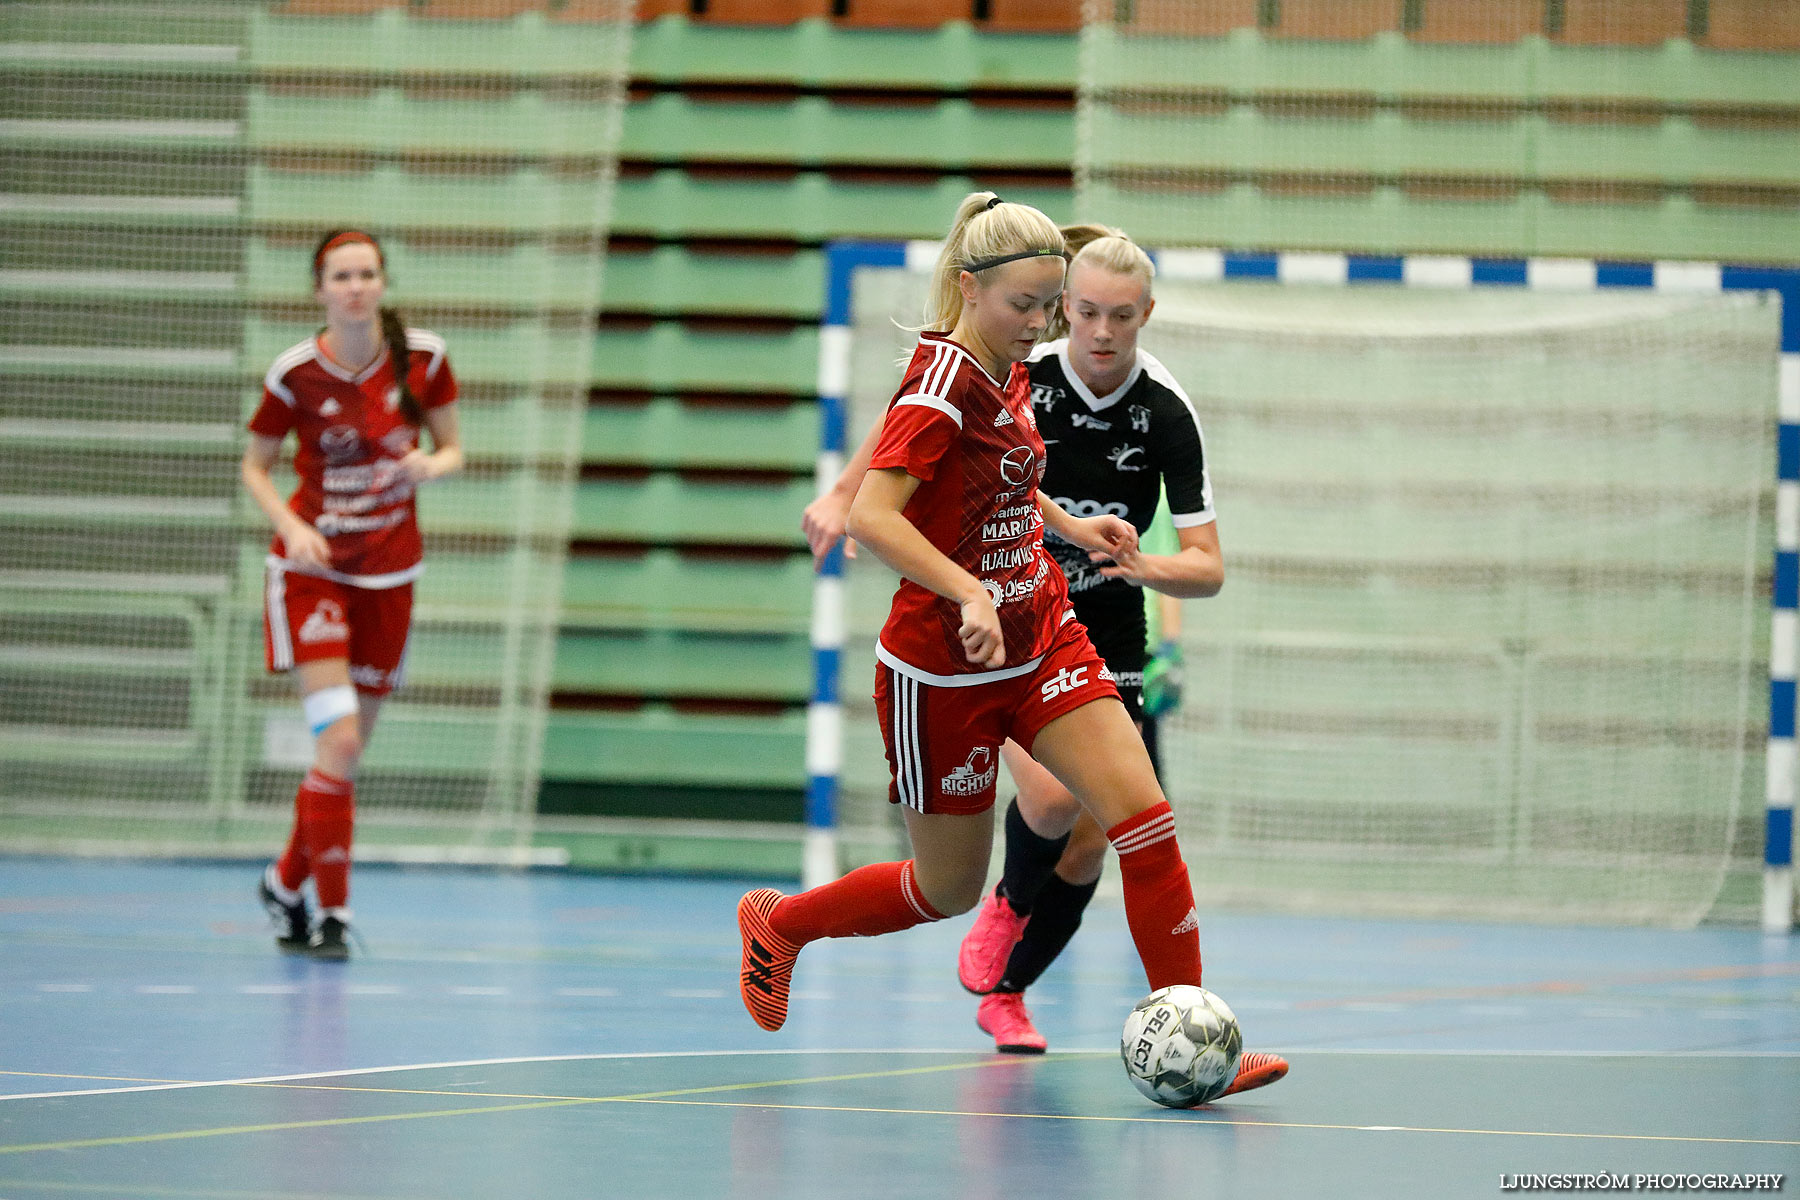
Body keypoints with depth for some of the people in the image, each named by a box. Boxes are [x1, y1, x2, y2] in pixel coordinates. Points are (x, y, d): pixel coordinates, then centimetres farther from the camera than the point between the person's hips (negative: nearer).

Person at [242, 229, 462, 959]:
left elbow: (452, 450, 3)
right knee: (337, 739, -17)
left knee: (348, 746, 10)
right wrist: (290, 526, -18)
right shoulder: (295, 373, -12)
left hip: (389, 572, 3)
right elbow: (255, 467, -1)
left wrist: (429, 466, -20)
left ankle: (286, 882, 32)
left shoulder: (423, 357, -7)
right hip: (313, 567, -3)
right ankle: (333, 913, -8)